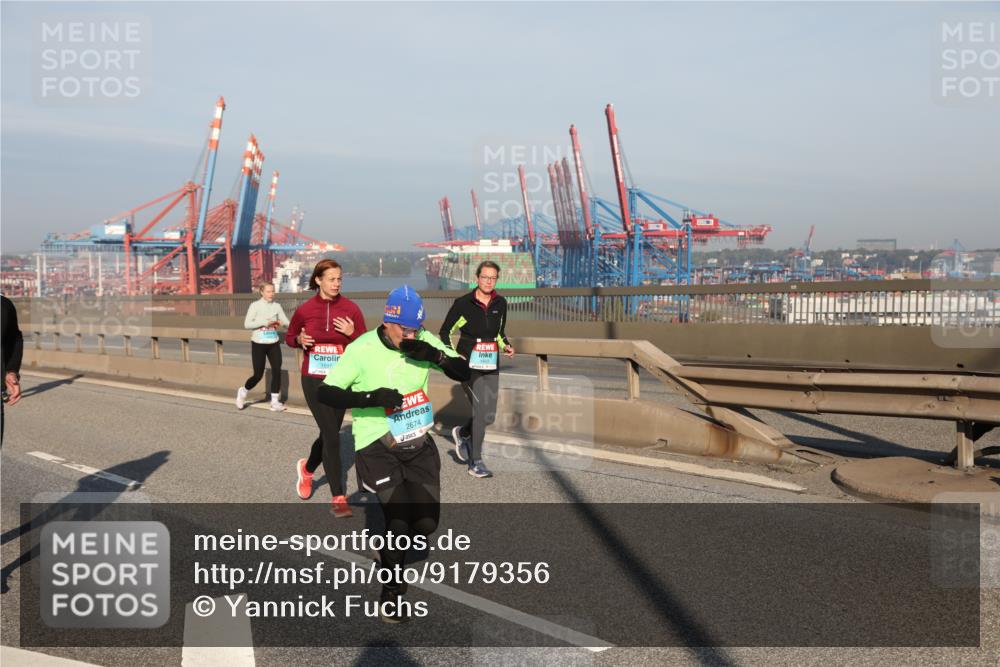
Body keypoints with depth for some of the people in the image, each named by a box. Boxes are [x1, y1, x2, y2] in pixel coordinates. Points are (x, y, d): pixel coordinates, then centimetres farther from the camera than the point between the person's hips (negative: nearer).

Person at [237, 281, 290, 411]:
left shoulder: (277, 306, 4)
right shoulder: (255, 305, -6)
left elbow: (287, 322, 1)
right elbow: (247, 324, -15)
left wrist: (281, 323, -21)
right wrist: (265, 322, -22)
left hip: (274, 343, 3)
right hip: (258, 344, -3)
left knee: (277, 371, -6)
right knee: (258, 375, 1)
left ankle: (275, 401, 4)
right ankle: (243, 392, 29)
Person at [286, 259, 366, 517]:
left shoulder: (350, 308, -4)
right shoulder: (305, 310, -3)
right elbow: (289, 337, 12)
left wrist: (351, 334, -21)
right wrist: (299, 340, -9)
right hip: (313, 380, -2)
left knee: (329, 433, 13)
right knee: (331, 436, -8)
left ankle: (307, 468, 46)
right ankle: (338, 497, 2)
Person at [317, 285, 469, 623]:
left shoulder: (425, 341, -3)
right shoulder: (362, 349, -15)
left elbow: (463, 372, -3)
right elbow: (325, 394, -16)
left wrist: (435, 355, -21)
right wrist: (370, 397, -30)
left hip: (418, 443, 5)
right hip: (376, 445, -4)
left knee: (427, 522, 3)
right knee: (400, 516, -13)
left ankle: (391, 547, 37)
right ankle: (392, 592, 12)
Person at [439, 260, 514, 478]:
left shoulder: (500, 304, 7)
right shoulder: (463, 303, -7)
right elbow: (445, 331, 1)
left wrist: (506, 346, 3)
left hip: (491, 367, 5)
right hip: (469, 366, -5)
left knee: (489, 416, 5)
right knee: (482, 409, -15)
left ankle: (462, 433, 38)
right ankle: (476, 463, -2)